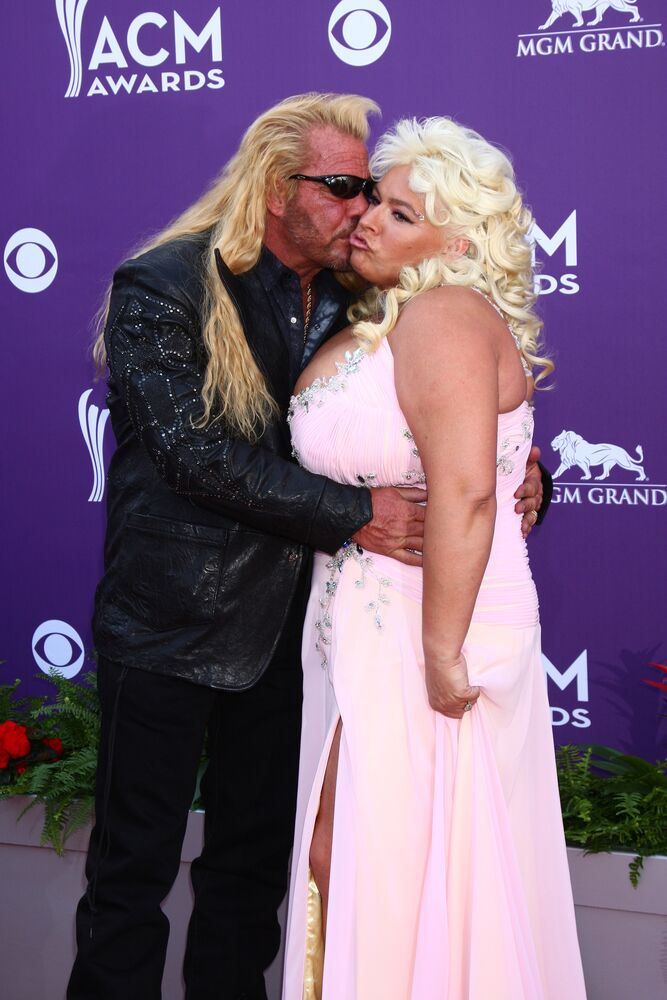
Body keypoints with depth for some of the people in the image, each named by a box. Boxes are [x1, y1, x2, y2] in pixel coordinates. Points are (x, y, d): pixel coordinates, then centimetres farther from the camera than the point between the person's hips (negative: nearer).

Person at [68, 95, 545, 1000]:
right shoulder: (162, 288, -13)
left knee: (255, 857, 18)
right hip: (169, 628, -6)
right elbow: (198, 453, -23)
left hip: (280, 630, 6)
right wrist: (351, 514, -27)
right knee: (134, 866, 6)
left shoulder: (347, 300, 5)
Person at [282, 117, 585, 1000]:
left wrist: (443, 653, -26)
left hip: (424, 636, -9)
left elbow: (465, 492, -26)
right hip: (365, 631, 9)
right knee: (353, 855, 18)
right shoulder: (377, 322, 13)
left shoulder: (445, 316, -16)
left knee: (405, 866, 3)